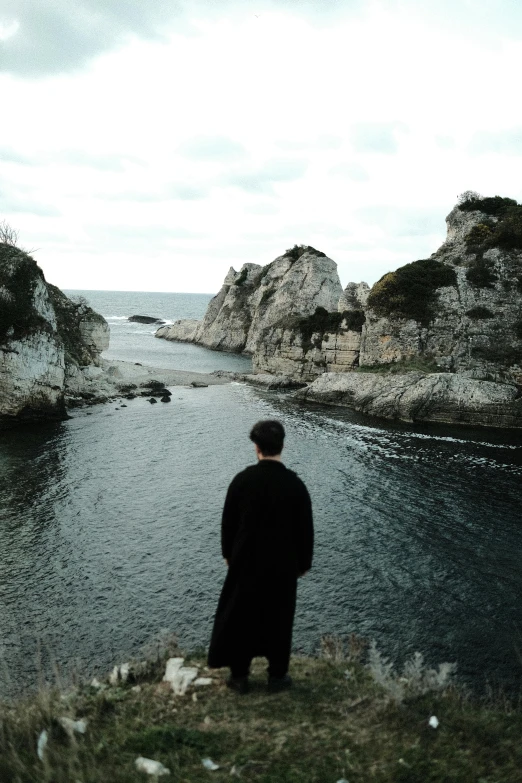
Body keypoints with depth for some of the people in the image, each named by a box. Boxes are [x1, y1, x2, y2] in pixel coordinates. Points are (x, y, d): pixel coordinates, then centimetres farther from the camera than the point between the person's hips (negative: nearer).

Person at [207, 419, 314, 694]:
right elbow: (305, 528, -6)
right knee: (278, 619, 15)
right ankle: (277, 675, 26)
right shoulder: (295, 484, -13)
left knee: (240, 617, 15)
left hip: (246, 562, 1)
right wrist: (303, 562, 8)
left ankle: (239, 675, 25)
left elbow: (228, 522, -2)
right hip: (283, 565, 0)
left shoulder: (242, 480, -11)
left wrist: (228, 554, 13)